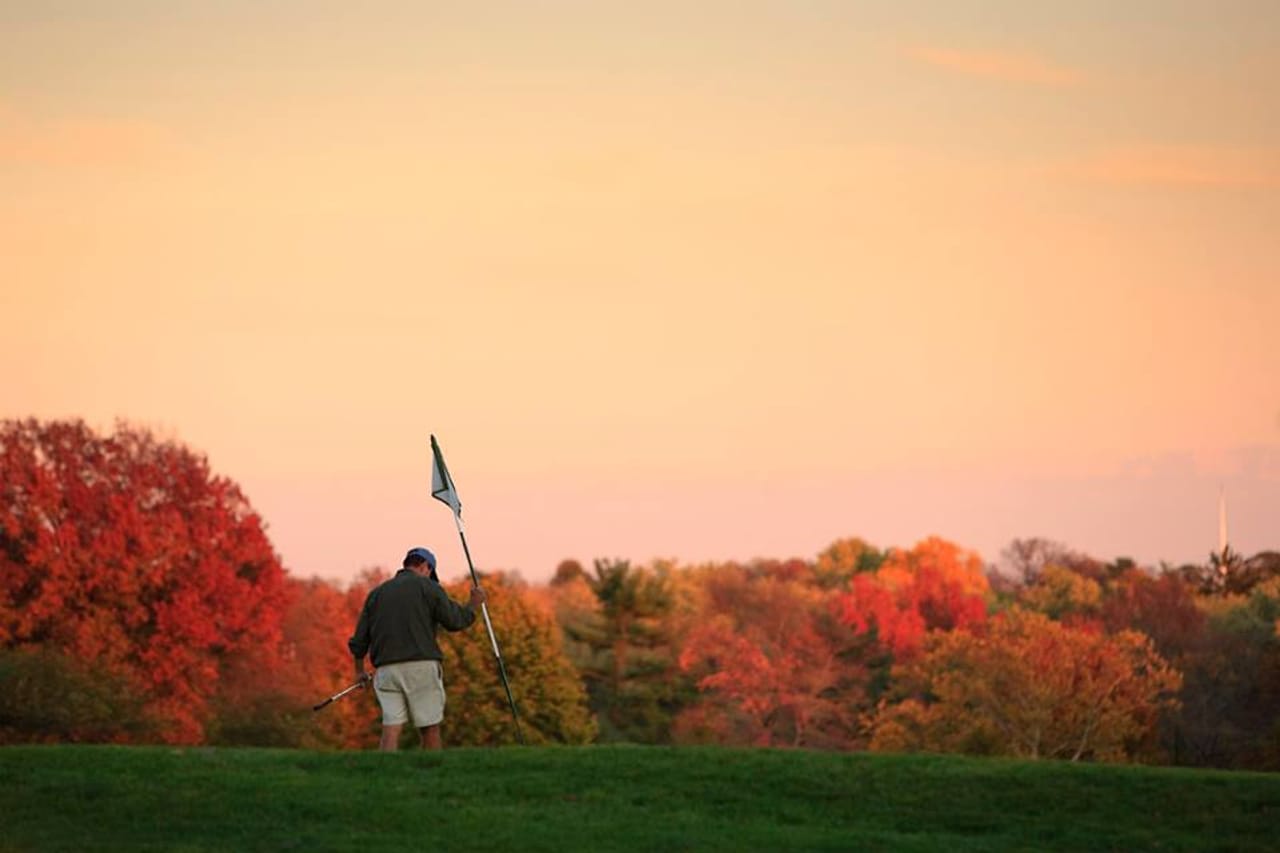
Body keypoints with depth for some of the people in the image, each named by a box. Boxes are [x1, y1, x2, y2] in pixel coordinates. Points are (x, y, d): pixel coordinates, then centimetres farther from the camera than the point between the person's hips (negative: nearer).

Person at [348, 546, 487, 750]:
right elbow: (455, 621, -3)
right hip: (421, 665, -3)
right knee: (430, 729, 8)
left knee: (391, 730, -4)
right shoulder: (428, 587, 2)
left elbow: (360, 639, 15)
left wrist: (359, 670, 30)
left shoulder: (377, 592, 16)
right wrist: (474, 604, 16)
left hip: (386, 670, 4)